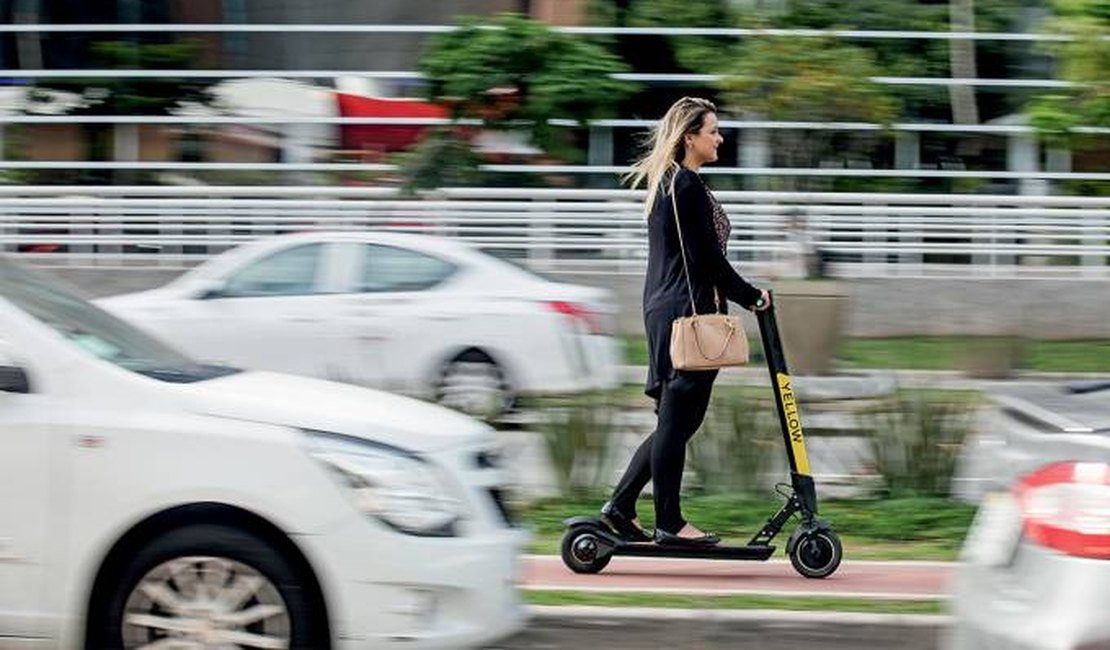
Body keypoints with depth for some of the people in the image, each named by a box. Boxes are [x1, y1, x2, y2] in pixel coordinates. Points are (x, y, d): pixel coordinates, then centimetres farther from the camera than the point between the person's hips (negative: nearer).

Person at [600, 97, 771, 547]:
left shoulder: (666, 183, 17)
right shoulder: (687, 185, -14)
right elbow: (707, 257, -15)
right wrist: (750, 297, -5)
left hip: (664, 309, 10)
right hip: (686, 312, -10)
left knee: (675, 420, 14)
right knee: (677, 420, -3)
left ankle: (620, 506, 14)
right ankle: (669, 523, 3)